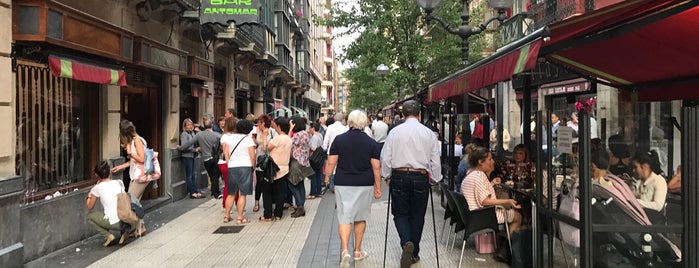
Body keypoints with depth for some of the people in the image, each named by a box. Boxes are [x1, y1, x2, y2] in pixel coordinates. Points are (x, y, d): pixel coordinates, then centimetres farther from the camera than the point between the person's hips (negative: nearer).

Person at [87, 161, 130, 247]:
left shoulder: (97, 188, -3)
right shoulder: (119, 183, 7)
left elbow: (89, 207, 7)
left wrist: (89, 195, 25)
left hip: (114, 223, -4)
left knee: (90, 216, 18)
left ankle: (108, 235, 4)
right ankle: (124, 230, 16)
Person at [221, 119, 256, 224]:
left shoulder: (229, 137, 6)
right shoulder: (248, 139, -5)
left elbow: (226, 153, 5)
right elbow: (252, 156, -8)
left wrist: (229, 163, 14)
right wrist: (253, 167, 4)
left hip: (232, 167, 4)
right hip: (245, 167, -4)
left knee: (231, 193, 14)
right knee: (242, 194, 0)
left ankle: (227, 216, 18)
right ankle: (240, 217, 1)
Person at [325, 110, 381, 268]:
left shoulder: (339, 140, -3)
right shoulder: (371, 143, -2)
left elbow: (331, 163, -3)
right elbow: (376, 167, -1)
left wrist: (327, 178, 12)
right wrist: (378, 187, 7)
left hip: (343, 184, -1)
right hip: (364, 185, 1)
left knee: (344, 218, 1)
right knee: (361, 217, 15)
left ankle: (345, 250, -17)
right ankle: (357, 251, 23)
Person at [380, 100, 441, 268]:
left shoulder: (395, 132, -3)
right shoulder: (429, 133, -1)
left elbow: (386, 157, -1)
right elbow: (435, 160, 3)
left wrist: (386, 176, 13)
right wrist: (434, 179, 16)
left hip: (399, 176, -1)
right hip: (421, 177, 1)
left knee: (400, 213, 12)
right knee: (417, 215, 13)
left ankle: (406, 243, -14)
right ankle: (414, 254, 22)